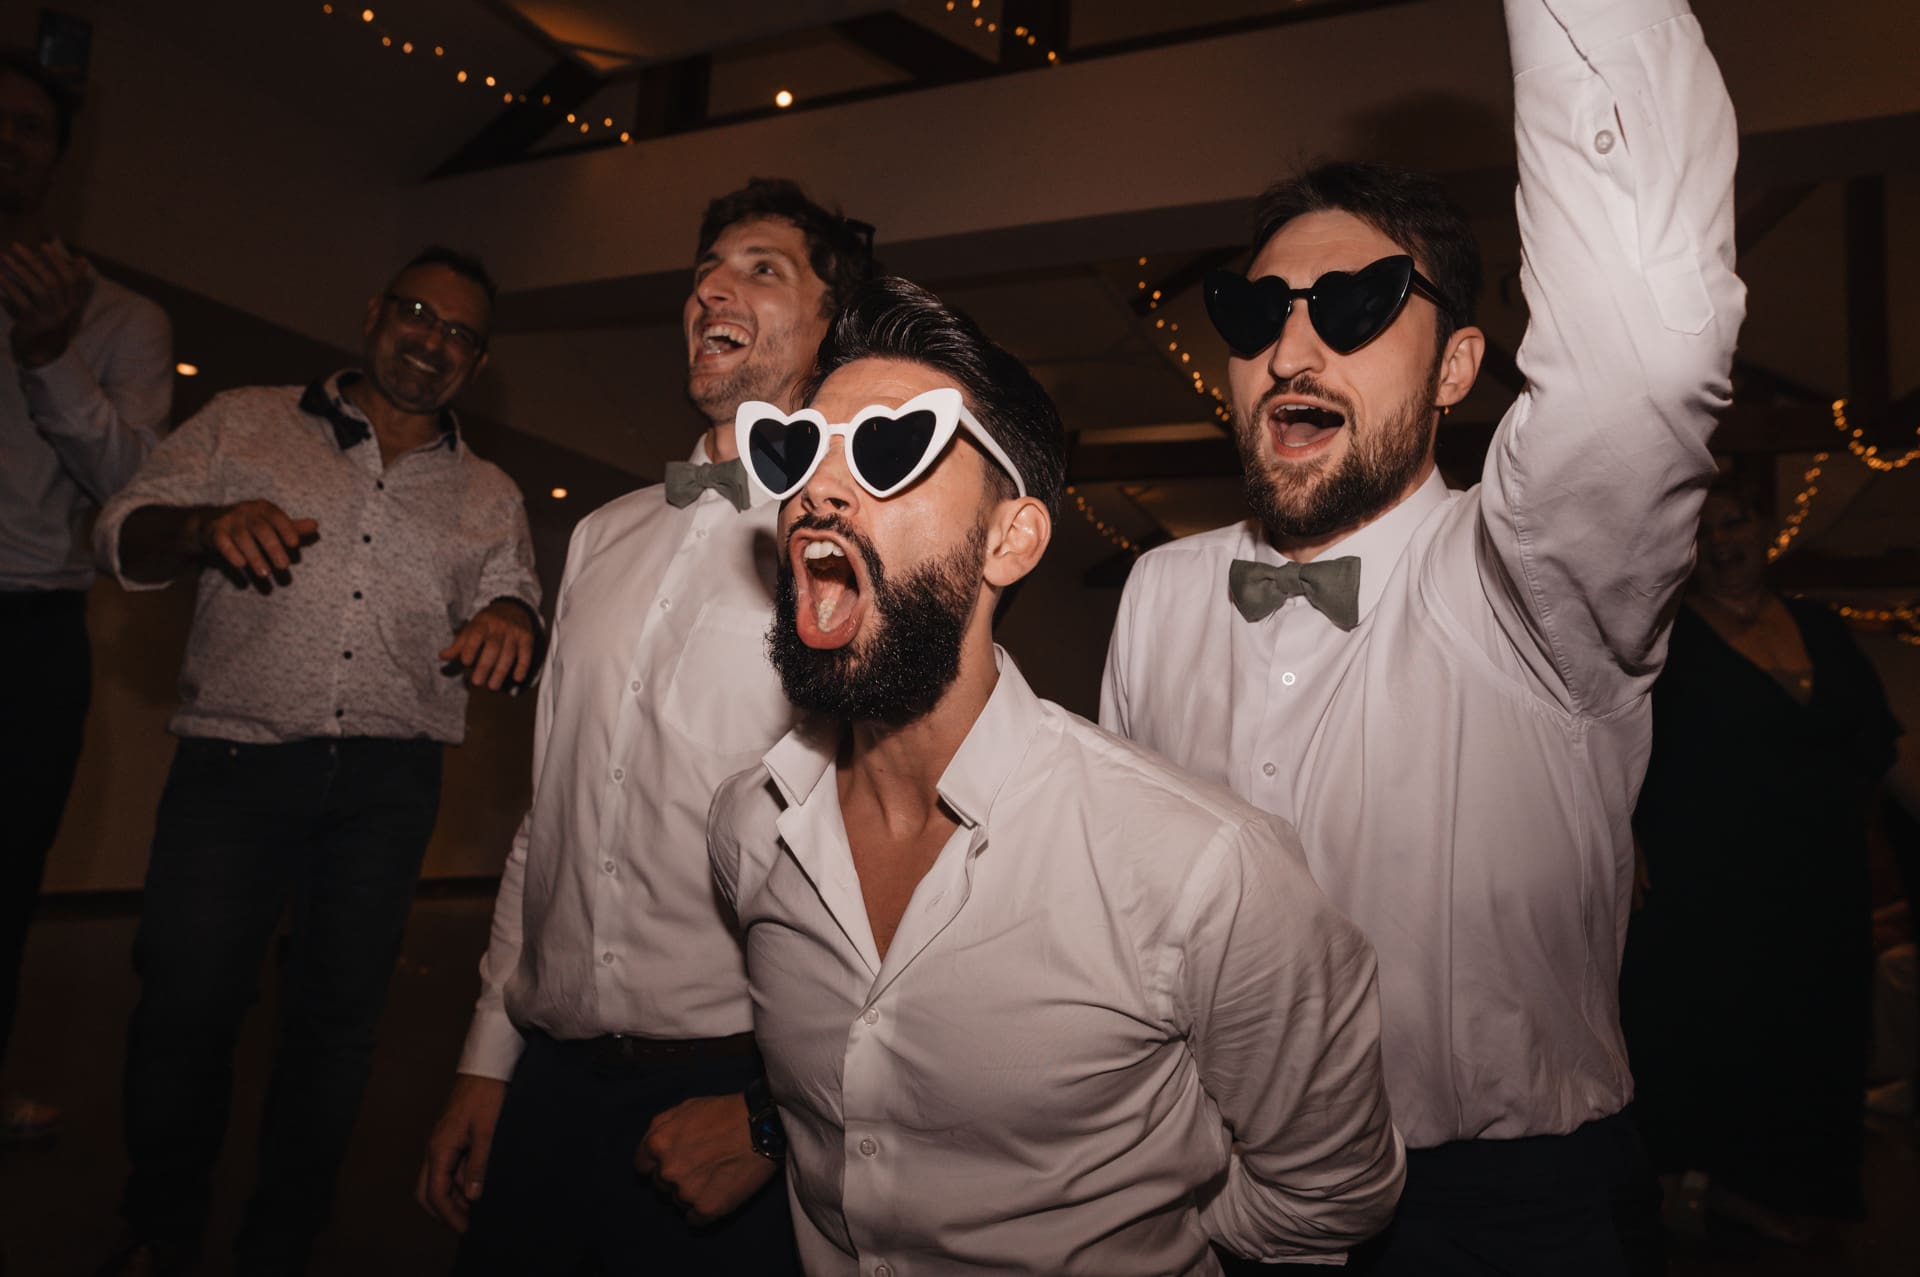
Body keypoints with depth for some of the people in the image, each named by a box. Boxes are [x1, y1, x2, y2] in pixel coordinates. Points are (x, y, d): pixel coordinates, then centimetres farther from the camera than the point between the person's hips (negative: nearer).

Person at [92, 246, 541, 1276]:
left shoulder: (488, 498, 16)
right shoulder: (245, 425, 11)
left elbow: (509, 601, 6)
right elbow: (123, 532, 7)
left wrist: (511, 618, -19)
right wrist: (205, 526, -16)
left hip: (388, 786, 2)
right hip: (234, 760, -1)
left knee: (337, 1011, 7)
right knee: (185, 1001, -3)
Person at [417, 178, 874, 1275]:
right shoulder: (606, 537, 10)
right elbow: (546, 813, 13)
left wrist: (780, 1116, -15)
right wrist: (487, 1065, 14)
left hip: (732, 1100, -5)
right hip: (549, 1080, 6)